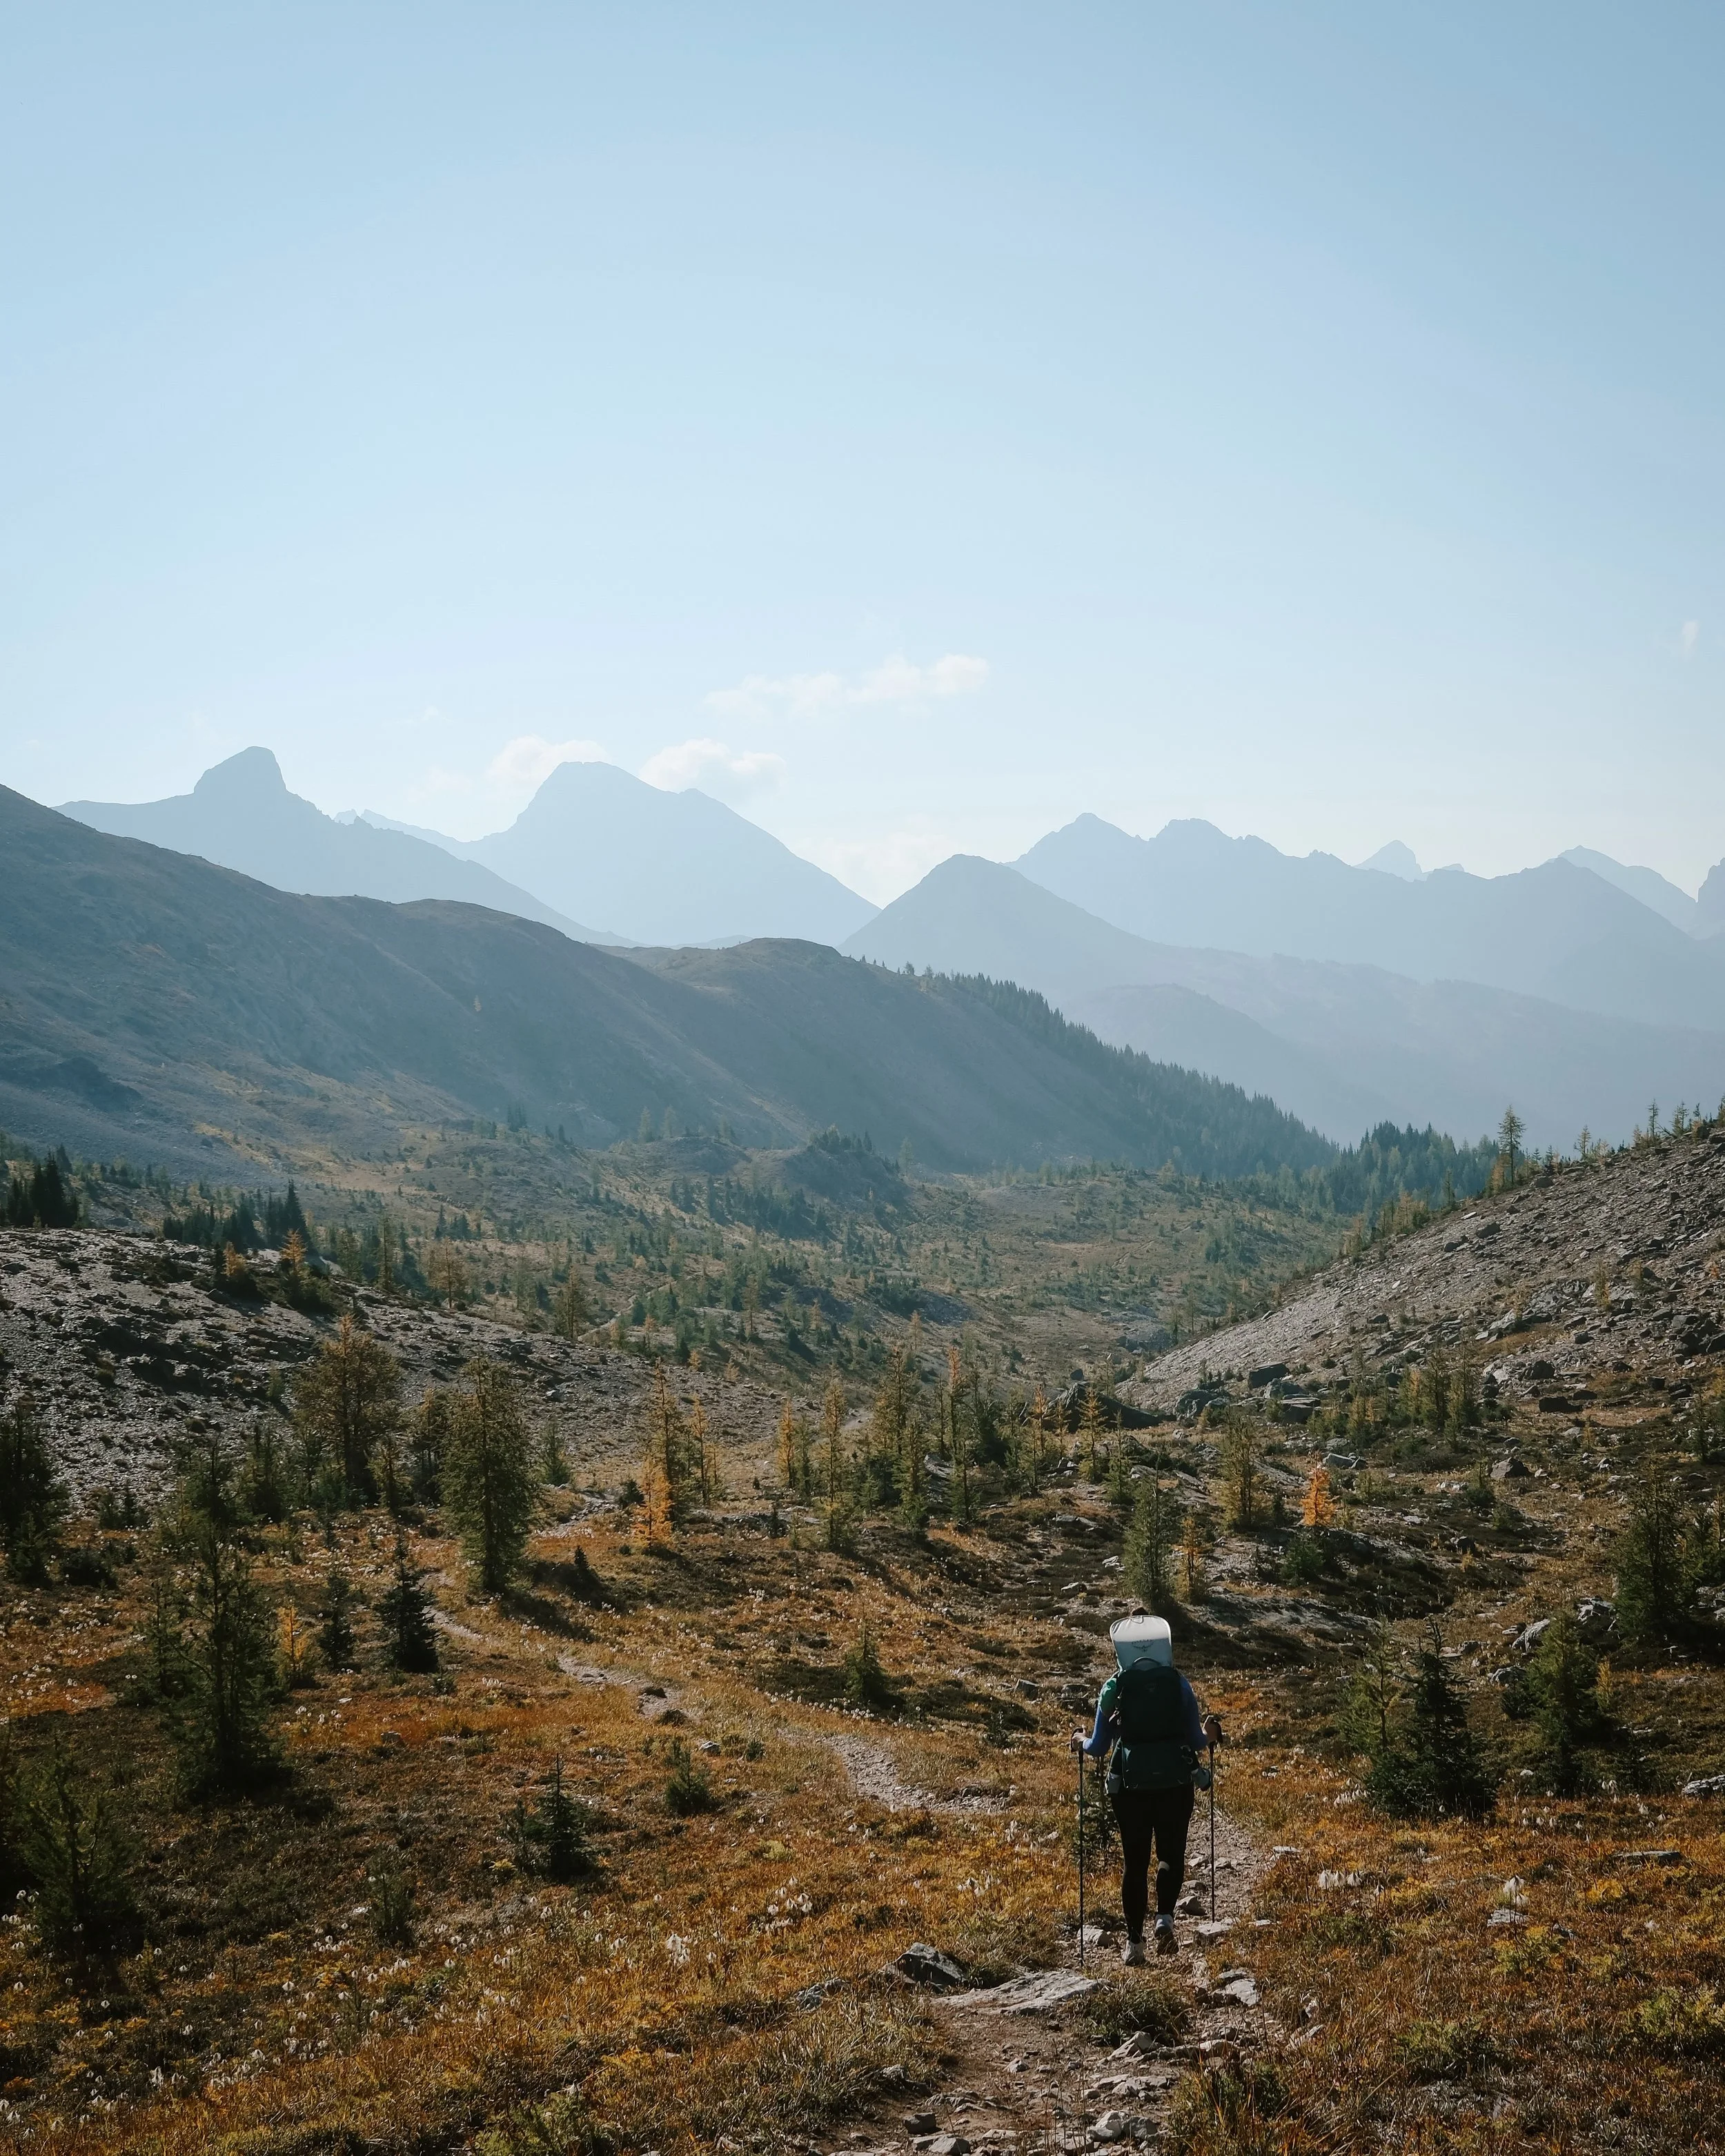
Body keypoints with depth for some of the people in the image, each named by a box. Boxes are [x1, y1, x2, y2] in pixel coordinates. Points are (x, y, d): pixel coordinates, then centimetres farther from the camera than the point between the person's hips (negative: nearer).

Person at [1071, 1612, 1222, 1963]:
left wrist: (1081, 1742, 23)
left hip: (1131, 1785, 0)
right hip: (1176, 1783, 0)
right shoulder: (1178, 1683, -2)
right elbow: (1196, 1740, 1)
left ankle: (1134, 1943, 11)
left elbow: (1099, 1746, 1)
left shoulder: (1114, 1687, -3)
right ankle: (1165, 1917, -8)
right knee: (1171, 1854, 15)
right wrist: (1209, 1736, 24)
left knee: (1134, 1861, 11)